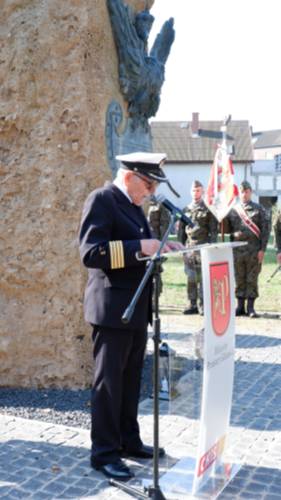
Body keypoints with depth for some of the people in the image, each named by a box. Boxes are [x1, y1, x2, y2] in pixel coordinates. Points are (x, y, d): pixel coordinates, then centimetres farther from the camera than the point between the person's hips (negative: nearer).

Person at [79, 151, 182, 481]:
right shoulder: (101, 199, -13)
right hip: (113, 308, -9)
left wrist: (157, 247, 2)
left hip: (136, 308, 9)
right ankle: (104, 453, 13)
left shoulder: (133, 205, 15)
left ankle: (129, 441, 30)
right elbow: (90, 253, -22)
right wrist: (139, 246, -25)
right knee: (109, 381, 1)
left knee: (131, 379, 17)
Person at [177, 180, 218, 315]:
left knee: (203, 277, -6)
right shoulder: (186, 209, 15)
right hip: (188, 247, 4)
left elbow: (213, 230, 0)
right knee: (190, 277, 5)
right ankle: (192, 305, 11)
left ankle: (203, 305, -3)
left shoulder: (208, 209, 3)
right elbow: (181, 229, 18)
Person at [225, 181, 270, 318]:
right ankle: (240, 307, 14)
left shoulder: (259, 209, 4)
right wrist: (223, 219, -9)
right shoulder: (232, 210, 11)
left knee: (252, 279, 1)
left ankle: (251, 307, 8)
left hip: (254, 250, -2)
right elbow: (227, 230, 12)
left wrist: (262, 249, -8)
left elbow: (266, 230, 0)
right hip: (237, 249, 2)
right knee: (239, 279, 6)